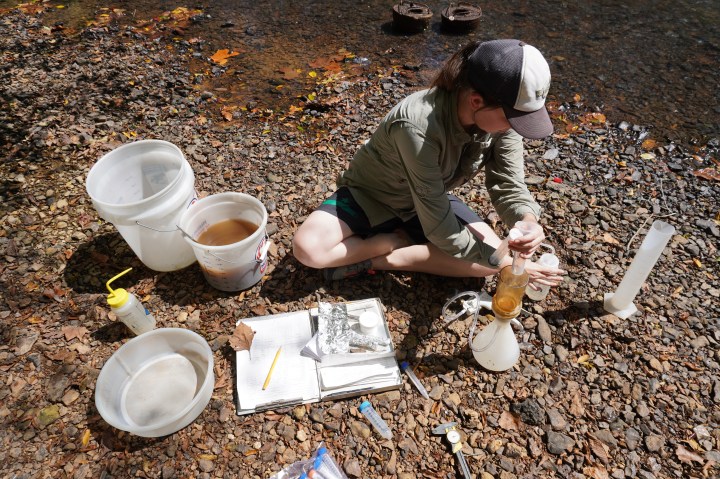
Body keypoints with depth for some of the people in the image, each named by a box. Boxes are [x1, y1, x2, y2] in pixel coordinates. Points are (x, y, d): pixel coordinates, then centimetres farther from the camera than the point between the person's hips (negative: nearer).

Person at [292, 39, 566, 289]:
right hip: (370, 195, -5)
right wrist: (511, 264, -29)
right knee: (307, 248, -28)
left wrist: (528, 221, -37)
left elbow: (509, 185, -13)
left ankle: (371, 261, -13)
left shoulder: (501, 116, -19)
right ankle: (399, 240, -9)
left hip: (429, 199, 6)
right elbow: (440, 227, -35)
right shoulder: (418, 126, -39)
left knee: (493, 254, -16)